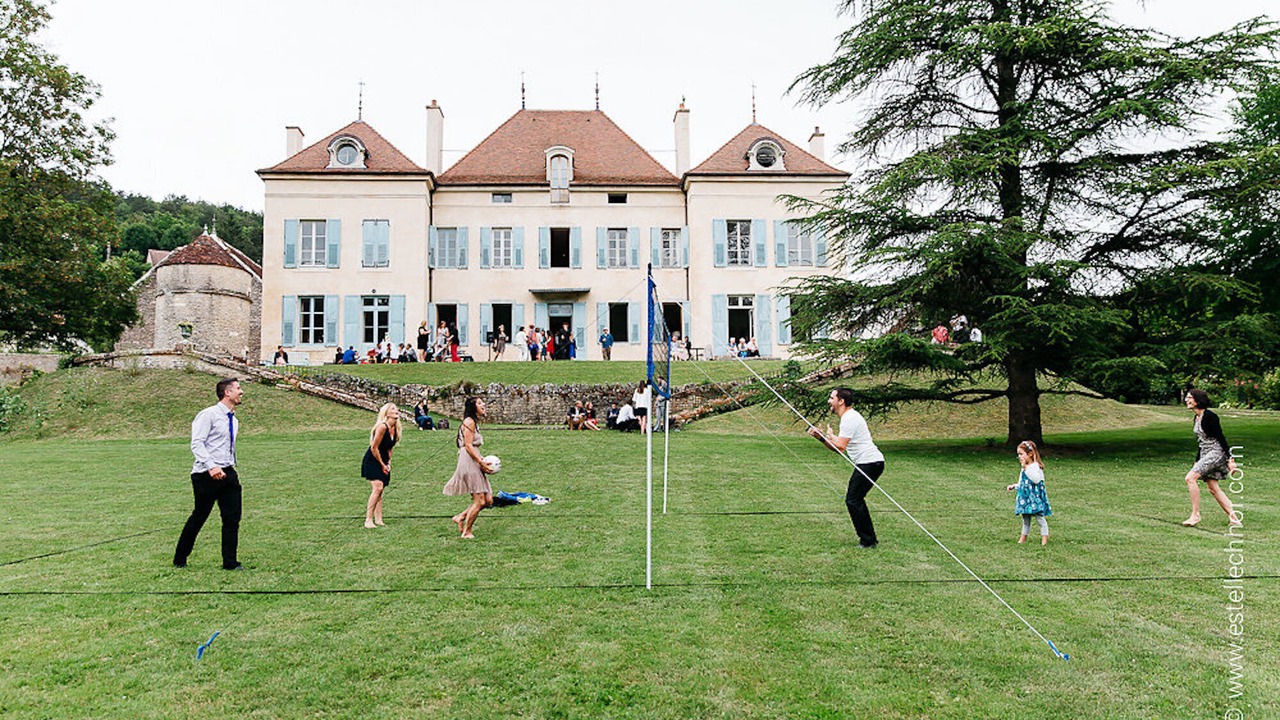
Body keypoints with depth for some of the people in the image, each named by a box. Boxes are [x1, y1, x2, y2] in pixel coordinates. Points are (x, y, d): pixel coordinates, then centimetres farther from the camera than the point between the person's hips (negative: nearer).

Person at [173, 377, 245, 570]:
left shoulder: (234, 421, 15)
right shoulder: (208, 415, -10)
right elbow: (197, 444, -17)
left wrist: (230, 470, 16)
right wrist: (211, 467, -27)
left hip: (228, 474, 7)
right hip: (207, 475, -7)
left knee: (232, 518, 2)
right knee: (199, 517, 4)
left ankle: (230, 562, 8)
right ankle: (180, 559, 22)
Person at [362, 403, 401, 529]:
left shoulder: (396, 428, 3)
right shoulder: (382, 427, -22)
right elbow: (374, 448, -19)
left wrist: (388, 462, 5)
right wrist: (382, 465, -11)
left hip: (383, 461, 8)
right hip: (372, 461, -8)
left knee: (379, 490, 7)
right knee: (377, 487, -19)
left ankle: (378, 520, 9)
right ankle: (368, 520, -16)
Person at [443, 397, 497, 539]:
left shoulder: (474, 422, 20)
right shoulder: (469, 422, -9)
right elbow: (468, 446, -16)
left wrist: (483, 460, 13)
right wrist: (481, 462, -16)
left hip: (475, 463, 10)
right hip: (469, 462, -10)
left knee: (488, 501, 6)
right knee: (479, 501, -8)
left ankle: (460, 517, 17)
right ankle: (466, 532, 4)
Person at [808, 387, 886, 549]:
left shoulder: (850, 418, -15)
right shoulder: (848, 417, 18)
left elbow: (841, 447, -21)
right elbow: (837, 448, 21)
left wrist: (830, 435, -2)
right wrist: (820, 437, 9)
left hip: (870, 463, -11)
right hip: (866, 463, 11)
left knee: (853, 500, -10)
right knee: (855, 500, 16)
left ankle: (868, 540, -4)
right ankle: (869, 537, 22)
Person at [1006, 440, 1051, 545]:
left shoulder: (1036, 466, -12)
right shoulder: (1024, 468, 14)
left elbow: (1036, 480, -28)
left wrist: (1026, 468, -28)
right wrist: (1014, 486, 9)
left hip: (1035, 497, -8)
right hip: (1025, 497, 8)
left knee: (1040, 518, -3)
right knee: (1025, 519, 15)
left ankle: (1045, 538, 4)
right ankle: (1023, 538, 22)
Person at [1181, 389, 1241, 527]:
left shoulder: (1210, 416, -15)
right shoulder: (1197, 418, 13)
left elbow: (1221, 438, -16)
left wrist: (1230, 459, -18)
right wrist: (1196, 462, 22)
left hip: (1216, 452, -9)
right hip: (1206, 454, 9)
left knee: (1190, 478, -18)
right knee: (1213, 488, 8)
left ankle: (1195, 515, -12)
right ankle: (1234, 518, 15)